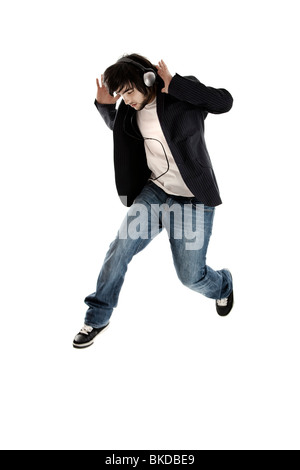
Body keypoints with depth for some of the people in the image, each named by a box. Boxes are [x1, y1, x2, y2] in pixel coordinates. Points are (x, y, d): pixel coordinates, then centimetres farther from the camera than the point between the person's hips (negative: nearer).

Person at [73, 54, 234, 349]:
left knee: (190, 276, 0)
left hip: (192, 200, -5)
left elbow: (224, 102, -24)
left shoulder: (182, 96, -13)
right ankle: (97, 318, 10)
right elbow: (116, 125, 23)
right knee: (119, 250, -9)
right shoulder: (132, 110, 3)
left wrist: (175, 86, -30)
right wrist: (104, 105, 1)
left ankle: (222, 286, 37)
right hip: (155, 191, 5)